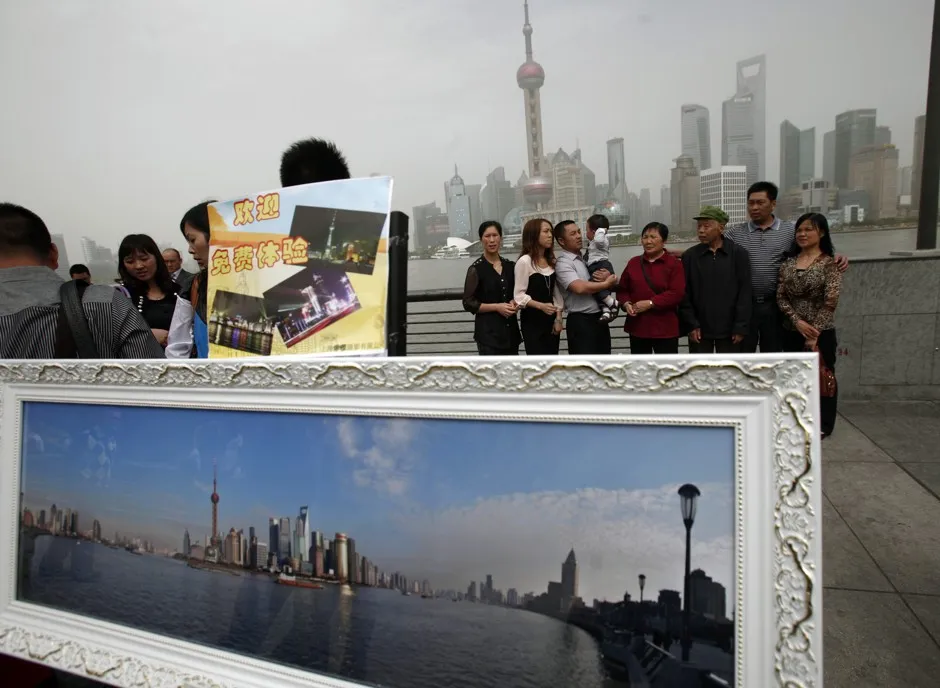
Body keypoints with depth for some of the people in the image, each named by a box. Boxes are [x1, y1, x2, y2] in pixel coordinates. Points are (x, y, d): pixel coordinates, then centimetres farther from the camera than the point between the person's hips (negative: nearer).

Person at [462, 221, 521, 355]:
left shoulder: (510, 266, 9)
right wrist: (497, 307, -17)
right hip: (488, 331, -6)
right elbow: (468, 303, -10)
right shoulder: (476, 269, -8)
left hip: (510, 328, 6)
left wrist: (515, 304, -1)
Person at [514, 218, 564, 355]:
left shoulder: (551, 261, 11)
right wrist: (541, 306, -27)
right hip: (532, 321, -7)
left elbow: (556, 292, 10)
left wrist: (558, 318, 1)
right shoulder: (524, 261, -11)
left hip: (550, 320, 7)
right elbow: (519, 295, -14)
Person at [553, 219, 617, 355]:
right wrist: (606, 284, -12)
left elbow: (612, 283, 14)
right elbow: (580, 288, -26)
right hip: (581, 322, -8)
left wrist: (608, 277, -10)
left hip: (600, 319, 8)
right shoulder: (563, 263, -10)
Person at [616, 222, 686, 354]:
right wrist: (626, 303, -8)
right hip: (637, 326, 4)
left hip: (665, 328, -4)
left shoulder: (674, 263, -4)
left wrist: (651, 303, -20)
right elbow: (622, 289, 13)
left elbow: (677, 293, -15)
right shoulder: (633, 263, 10)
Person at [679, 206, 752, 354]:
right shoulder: (690, 256, 2)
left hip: (729, 329, -1)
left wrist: (741, 327, -8)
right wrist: (691, 324, -6)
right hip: (700, 329, 1)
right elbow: (684, 294, 1)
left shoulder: (738, 254, -1)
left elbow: (745, 293, -3)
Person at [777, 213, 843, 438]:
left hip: (821, 333, -4)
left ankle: (823, 425, 19)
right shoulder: (788, 262, 6)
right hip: (791, 332, 4)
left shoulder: (830, 263, -6)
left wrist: (814, 335, -16)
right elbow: (781, 297, 0)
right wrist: (798, 321, -14)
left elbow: (830, 302, -12)